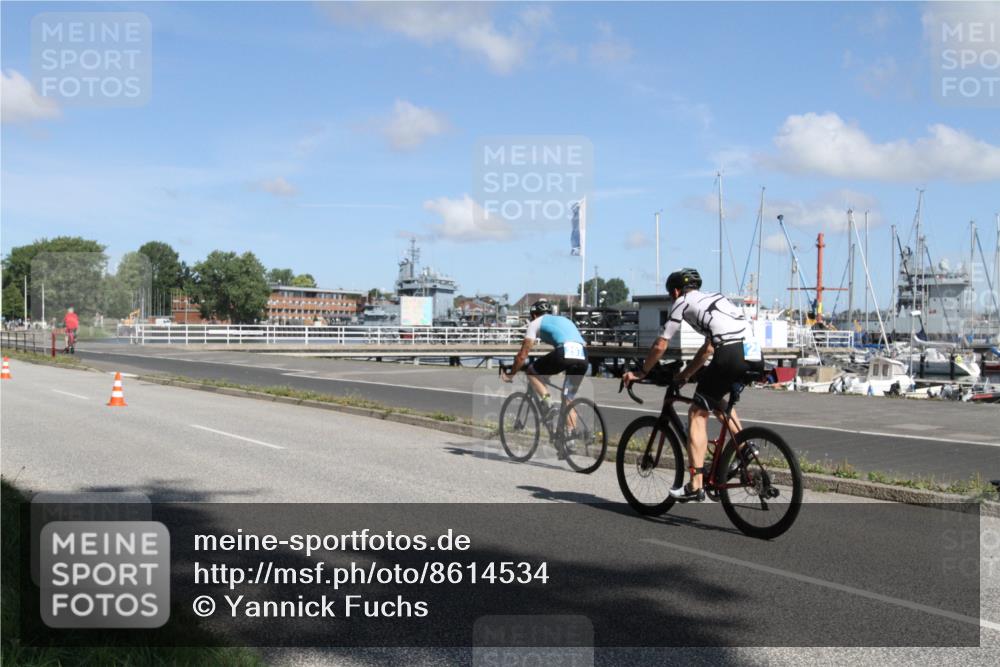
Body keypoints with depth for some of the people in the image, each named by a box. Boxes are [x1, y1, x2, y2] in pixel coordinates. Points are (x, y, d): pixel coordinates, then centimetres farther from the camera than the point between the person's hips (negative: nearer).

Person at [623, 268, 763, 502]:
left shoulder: (683, 302, 13)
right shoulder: (714, 298, 33)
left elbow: (660, 346, 12)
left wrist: (640, 374, 25)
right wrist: (685, 375, 45)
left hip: (731, 356, -7)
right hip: (755, 357, 8)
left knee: (697, 413, 2)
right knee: (716, 399, 33)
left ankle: (695, 486, -4)